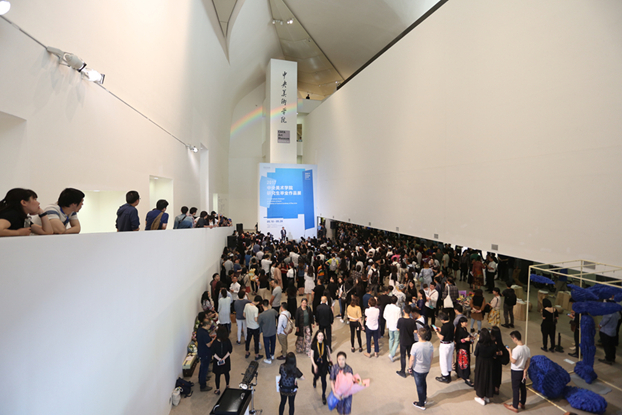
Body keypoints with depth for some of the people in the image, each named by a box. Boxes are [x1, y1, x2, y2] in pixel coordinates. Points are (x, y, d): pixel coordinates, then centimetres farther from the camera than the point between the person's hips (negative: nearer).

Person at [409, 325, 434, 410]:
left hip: (417, 370, -5)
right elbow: (431, 357, 1)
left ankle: (421, 404, 31)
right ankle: (424, 397, 50)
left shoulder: (415, 346, -29)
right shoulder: (430, 345, -13)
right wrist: (429, 366, 17)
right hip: (426, 369, 5)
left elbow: (412, 359, -19)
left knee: (419, 385, 14)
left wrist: (410, 367, -2)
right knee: (423, 382, 29)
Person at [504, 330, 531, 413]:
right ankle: (522, 404, 39)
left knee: (515, 389, 7)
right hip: (523, 371, 7)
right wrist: (525, 372, 7)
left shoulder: (516, 350, -30)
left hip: (516, 372, -7)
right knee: (523, 387, 21)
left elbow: (513, 361, -22)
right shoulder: (527, 349, -5)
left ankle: (515, 407, 19)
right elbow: (528, 362, 2)